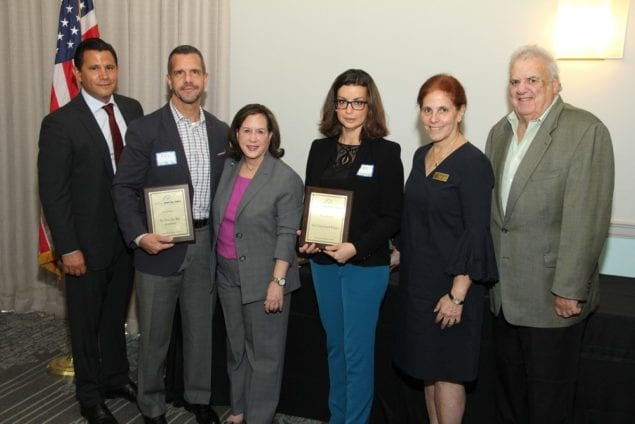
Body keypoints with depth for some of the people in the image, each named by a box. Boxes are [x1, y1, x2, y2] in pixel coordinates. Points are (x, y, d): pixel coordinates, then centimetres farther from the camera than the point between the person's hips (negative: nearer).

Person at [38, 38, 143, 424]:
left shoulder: (133, 109, 1)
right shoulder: (60, 123, -14)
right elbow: (53, 191, -13)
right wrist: (68, 248, -14)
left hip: (129, 234, 5)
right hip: (89, 242, -4)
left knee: (116, 313, 22)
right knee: (87, 321, 13)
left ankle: (116, 377, 42)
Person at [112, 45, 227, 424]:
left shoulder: (220, 131, 5)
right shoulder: (145, 130, -9)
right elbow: (124, 188, -8)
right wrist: (139, 235, -20)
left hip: (206, 245, 4)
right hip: (161, 246, -4)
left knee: (201, 328, 17)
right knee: (155, 333, 9)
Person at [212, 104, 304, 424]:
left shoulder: (286, 179, -13)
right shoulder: (227, 169, 5)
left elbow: (286, 235, -15)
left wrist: (277, 281, -18)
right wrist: (218, 264, 13)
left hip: (264, 278, -6)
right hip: (228, 274, 6)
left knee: (264, 353, 6)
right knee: (235, 347, 19)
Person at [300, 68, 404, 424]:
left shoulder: (386, 152, -6)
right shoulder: (320, 149, 7)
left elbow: (392, 216, -8)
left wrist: (356, 247, -19)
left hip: (366, 265, -5)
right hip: (323, 263, 5)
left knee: (358, 351, 2)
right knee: (335, 345, 17)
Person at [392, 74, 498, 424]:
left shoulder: (472, 163, -15)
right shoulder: (421, 156, 8)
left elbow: (477, 234, -17)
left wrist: (457, 295, -19)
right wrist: (399, 252, 15)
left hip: (450, 285, -7)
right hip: (417, 279, 7)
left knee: (447, 371, 5)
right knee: (427, 366, 17)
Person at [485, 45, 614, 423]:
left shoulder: (586, 130, -12)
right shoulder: (500, 132, 11)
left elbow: (586, 217, -18)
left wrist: (569, 289, -19)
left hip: (554, 295, -6)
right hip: (506, 292, 7)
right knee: (509, 391, 20)